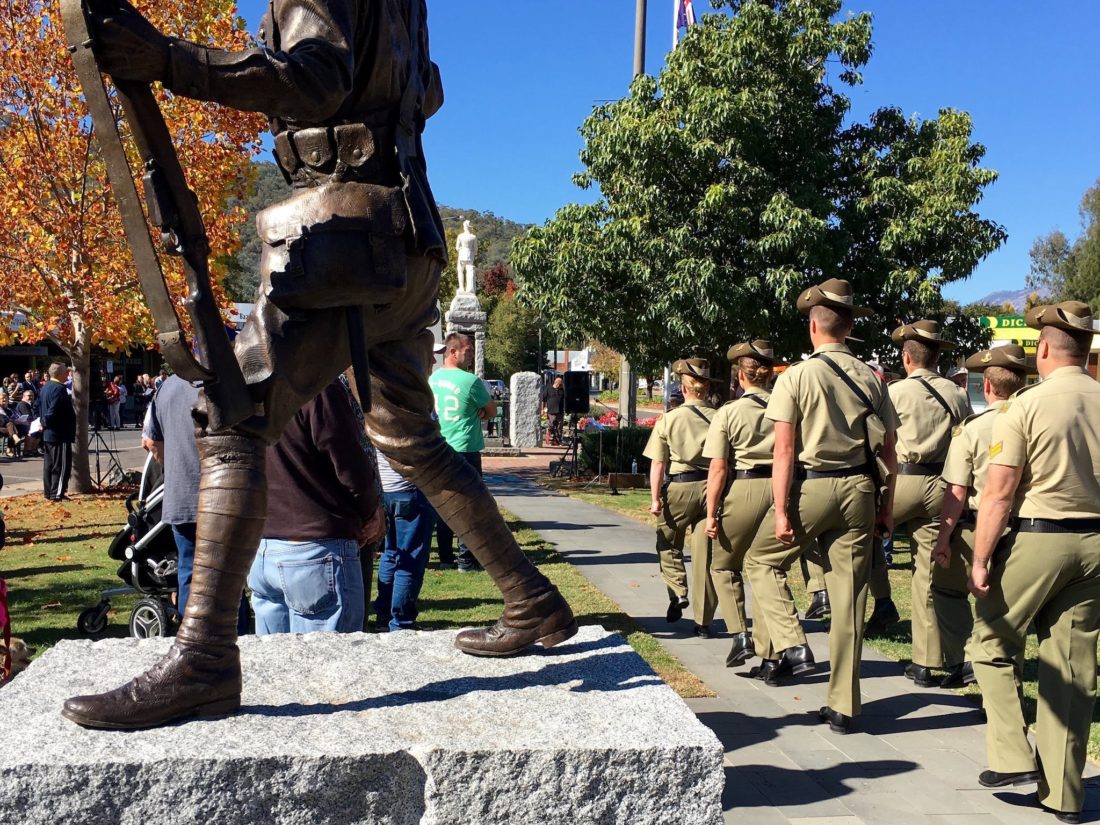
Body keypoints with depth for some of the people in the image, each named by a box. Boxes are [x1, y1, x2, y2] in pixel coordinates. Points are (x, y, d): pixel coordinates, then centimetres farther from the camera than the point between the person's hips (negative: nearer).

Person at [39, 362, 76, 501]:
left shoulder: (45, 387, 13)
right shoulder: (59, 389, -18)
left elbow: (40, 407, 19)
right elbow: (53, 411, -26)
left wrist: (45, 423, 17)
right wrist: (46, 423, -13)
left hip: (47, 434, 10)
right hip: (59, 434, -10)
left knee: (49, 463, 14)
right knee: (61, 465, -6)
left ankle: (48, 492, 20)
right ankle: (57, 494, -7)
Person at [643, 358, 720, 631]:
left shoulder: (668, 419, -2)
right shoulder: (718, 418, 0)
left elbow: (657, 463, -3)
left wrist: (655, 498, 0)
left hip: (679, 486, -2)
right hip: (710, 487, 2)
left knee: (668, 544, 20)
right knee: (705, 552, 7)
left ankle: (678, 593, -2)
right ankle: (703, 621, 11)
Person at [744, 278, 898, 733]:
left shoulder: (796, 377, -7)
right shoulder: (871, 378, 5)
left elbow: (784, 451, -11)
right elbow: (888, 449, 6)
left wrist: (781, 510, -9)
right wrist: (886, 504, 15)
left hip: (810, 486, -4)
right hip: (859, 490, 4)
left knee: (761, 560, 19)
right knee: (849, 593, 8)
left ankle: (788, 646, 1)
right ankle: (843, 705, 15)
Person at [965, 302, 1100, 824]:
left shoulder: (1026, 405, -10)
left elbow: (999, 492, -13)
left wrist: (980, 560, -8)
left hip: (1036, 538, -5)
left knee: (991, 644, 13)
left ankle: (1014, 758, 7)